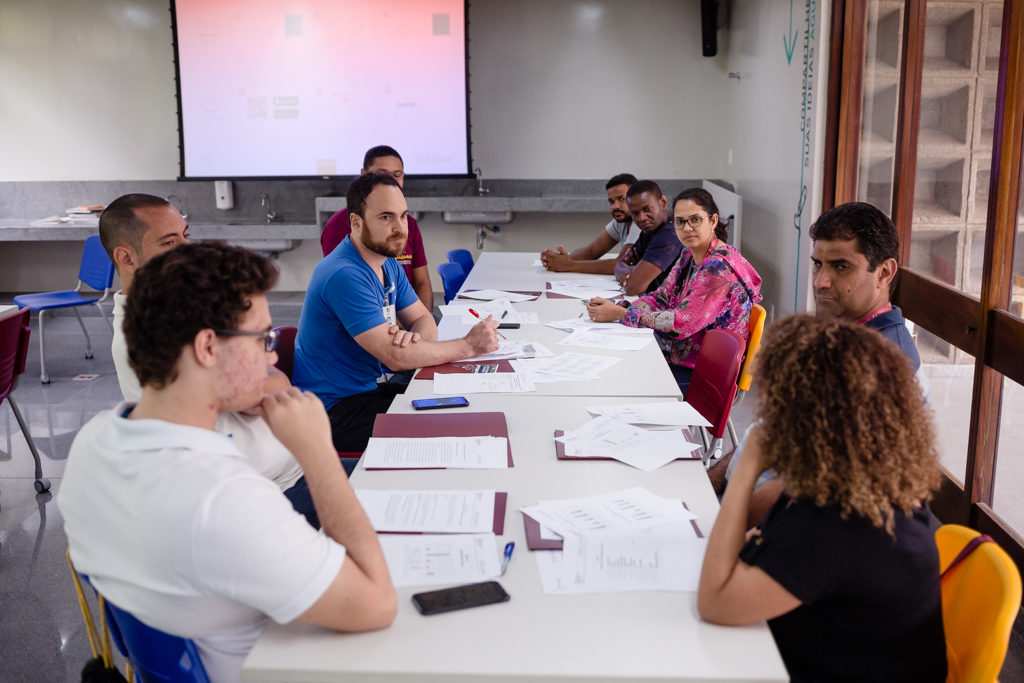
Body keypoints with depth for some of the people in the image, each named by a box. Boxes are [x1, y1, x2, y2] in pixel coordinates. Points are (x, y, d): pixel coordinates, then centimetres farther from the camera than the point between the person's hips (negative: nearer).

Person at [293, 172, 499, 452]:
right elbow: (396, 357, -29)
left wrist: (415, 336, -18)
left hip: (367, 389, 9)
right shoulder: (344, 275, -26)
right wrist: (469, 345, -20)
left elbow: (423, 319, 9)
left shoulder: (387, 263, 7)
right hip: (335, 410, -9)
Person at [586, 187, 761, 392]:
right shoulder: (689, 256, 7)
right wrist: (614, 308, -10)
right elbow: (660, 298, 8)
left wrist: (621, 314, -22)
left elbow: (681, 323, -25)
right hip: (679, 360, 8)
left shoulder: (719, 267, -21)